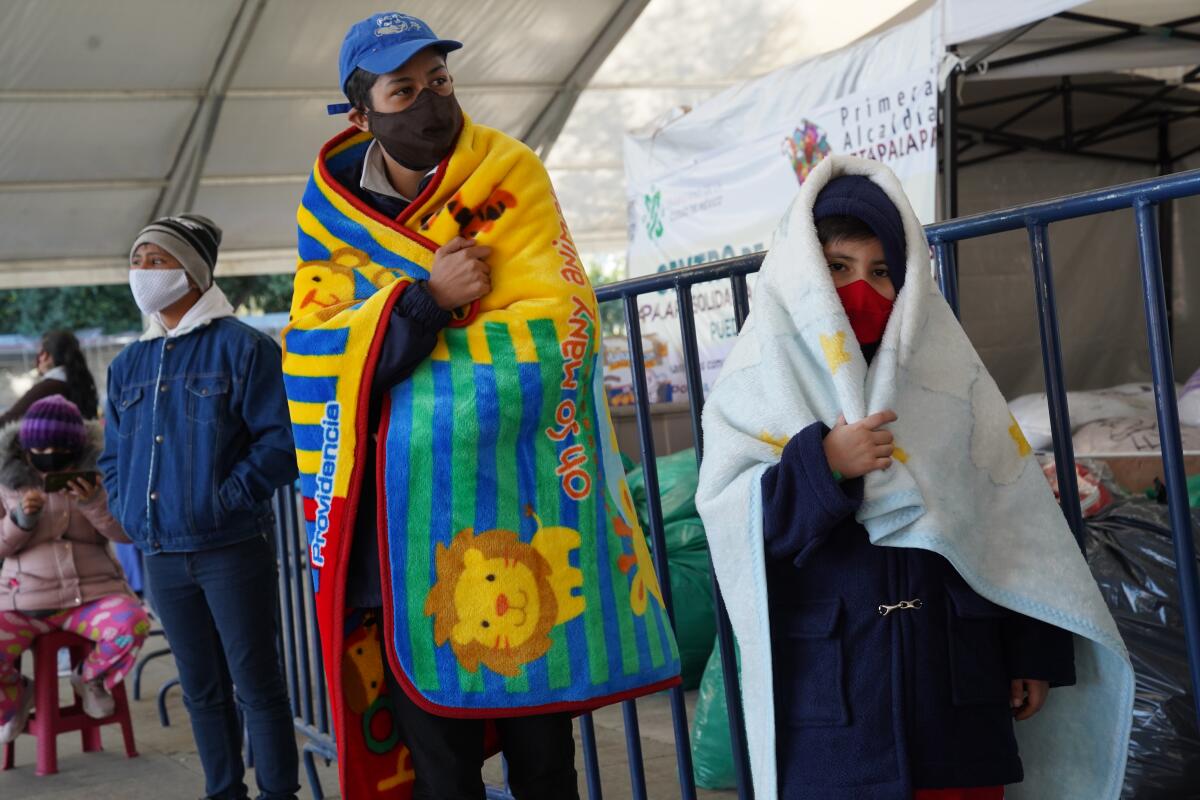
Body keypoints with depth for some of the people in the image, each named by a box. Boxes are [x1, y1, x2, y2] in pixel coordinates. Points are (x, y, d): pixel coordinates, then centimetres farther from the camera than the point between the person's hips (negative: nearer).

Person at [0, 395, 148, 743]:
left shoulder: (95, 473, 3)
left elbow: (127, 533, -2)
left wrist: (94, 503, -21)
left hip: (92, 591, 0)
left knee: (132, 623, -30)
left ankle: (90, 678, 5)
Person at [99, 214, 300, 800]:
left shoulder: (241, 347, -5)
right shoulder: (128, 366, 14)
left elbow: (280, 440, -10)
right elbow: (112, 454, 22)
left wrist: (229, 499, -16)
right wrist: (126, 507, 6)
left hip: (232, 550, -6)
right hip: (160, 556, 6)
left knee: (257, 684, 0)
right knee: (202, 688, 14)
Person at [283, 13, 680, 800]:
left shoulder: (511, 177, -2)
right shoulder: (331, 212, 5)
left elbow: (553, 330, -12)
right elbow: (310, 359, -4)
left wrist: (382, 364, -11)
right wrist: (427, 299, -17)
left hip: (517, 503, -1)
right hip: (401, 518, 2)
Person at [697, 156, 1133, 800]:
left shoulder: (948, 372, 10)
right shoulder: (761, 380, 4)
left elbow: (1013, 519, 9)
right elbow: (726, 517, -7)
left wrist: (1034, 650, 7)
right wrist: (821, 464, -20)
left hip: (953, 669, 2)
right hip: (828, 675, -2)